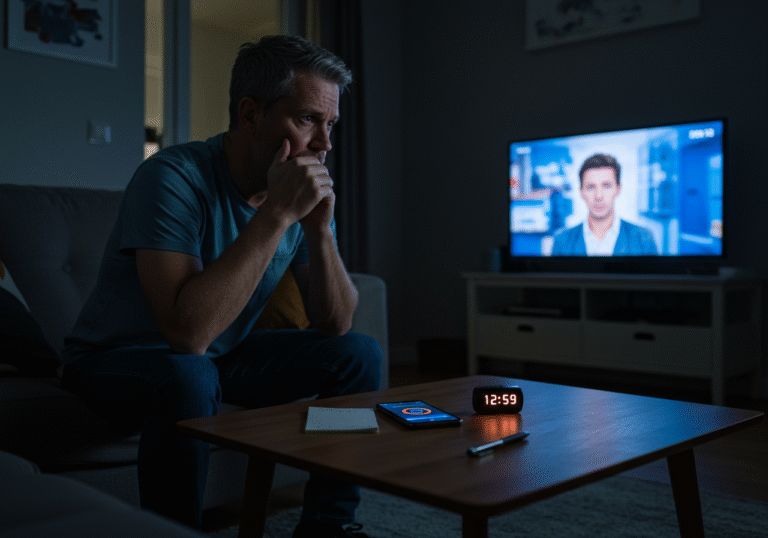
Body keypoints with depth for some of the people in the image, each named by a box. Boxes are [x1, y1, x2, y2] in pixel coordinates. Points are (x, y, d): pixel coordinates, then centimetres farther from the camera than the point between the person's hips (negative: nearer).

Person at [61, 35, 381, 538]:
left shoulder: (307, 190, -7)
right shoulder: (175, 177, -27)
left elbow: (336, 325, -8)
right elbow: (188, 331, -39)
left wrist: (320, 229, -24)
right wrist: (276, 213, -37)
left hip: (223, 356, 7)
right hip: (116, 359, -6)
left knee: (358, 354, -4)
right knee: (188, 377, -38)